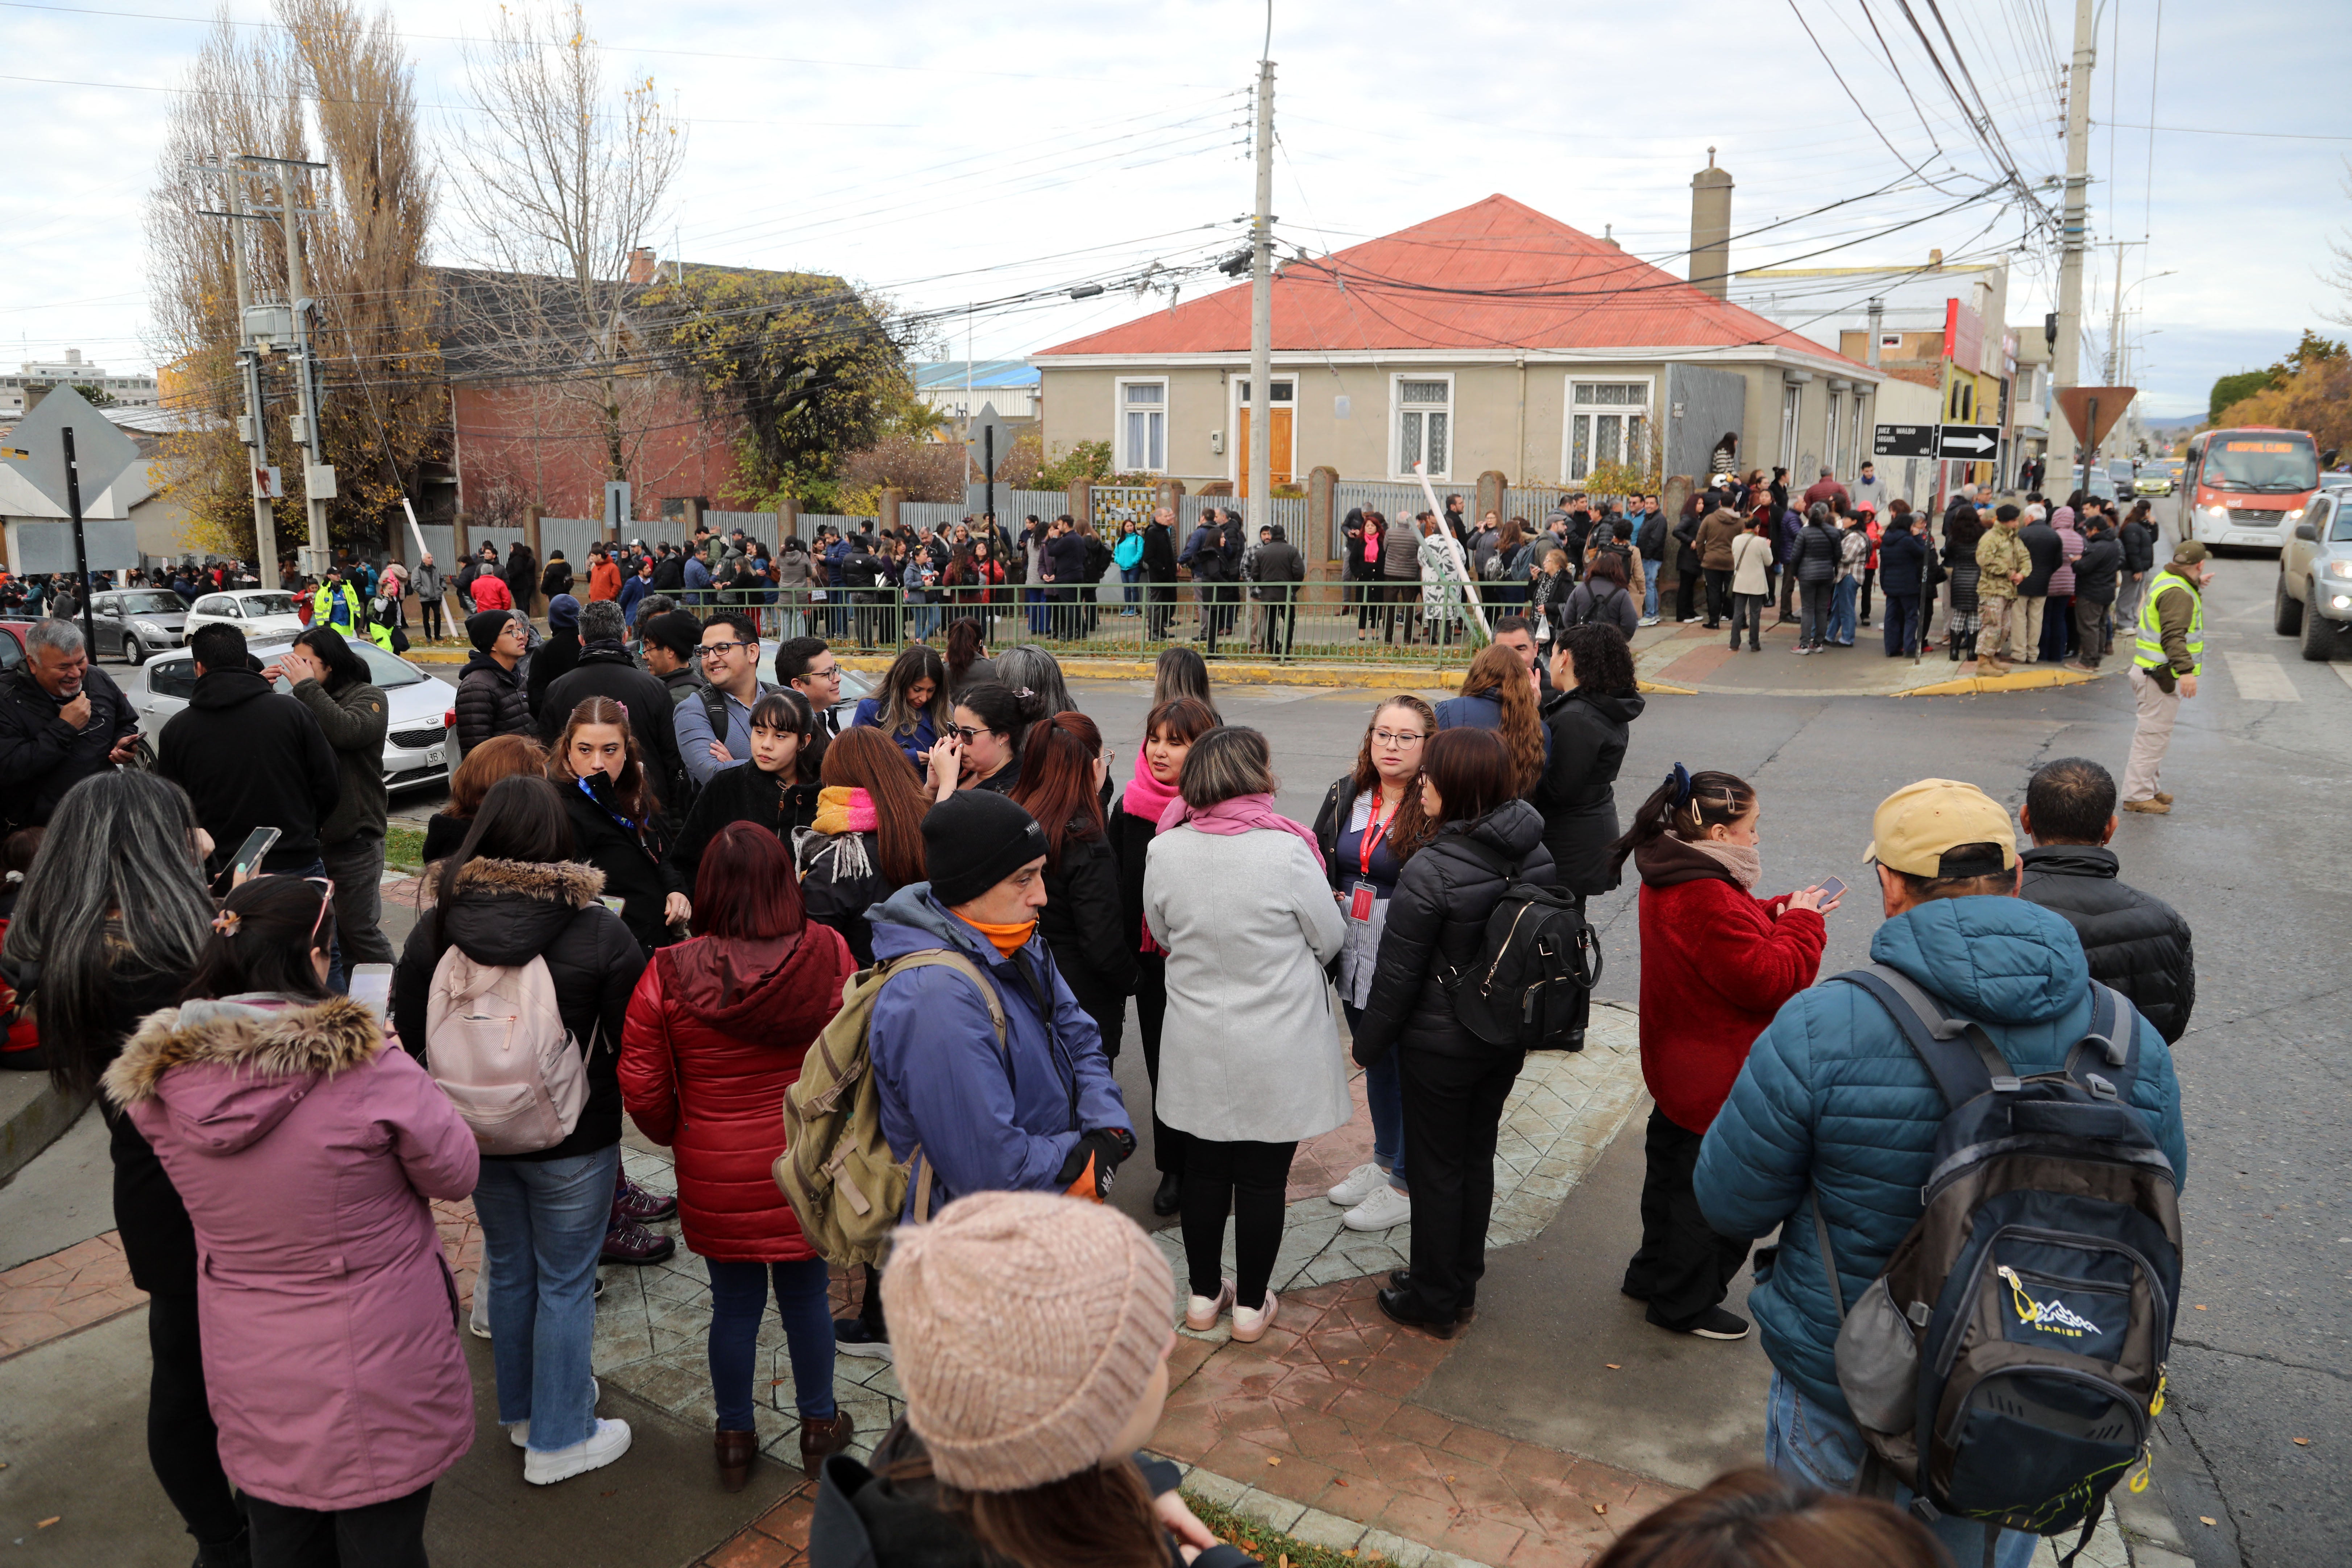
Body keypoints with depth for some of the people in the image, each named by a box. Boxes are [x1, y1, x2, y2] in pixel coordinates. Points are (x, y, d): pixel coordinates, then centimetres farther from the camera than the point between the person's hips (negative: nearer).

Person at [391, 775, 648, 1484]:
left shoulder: (435, 926, -8)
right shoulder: (602, 933, -18)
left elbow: (406, 1037, 1)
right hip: (573, 1141, -4)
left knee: (509, 1271, 22)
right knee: (566, 1283, 11)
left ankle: (522, 1409, 41)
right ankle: (557, 1440, 24)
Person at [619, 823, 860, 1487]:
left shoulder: (667, 975, -16)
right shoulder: (829, 954, -15)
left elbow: (642, 1090, -9)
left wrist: (679, 1134, 11)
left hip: (715, 1175, 0)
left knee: (734, 1304, 17)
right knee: (805, 1295, 19)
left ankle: (735, 1440, 34)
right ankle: (819, 1427, 37)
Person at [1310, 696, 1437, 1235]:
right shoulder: (1346, 794, 5)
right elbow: (1317, 863, 16)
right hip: (1356, 958, 7)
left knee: (1411, 1068, 7)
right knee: (1375, 1060, 22)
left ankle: (1407, 1183, 23)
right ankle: (1385, 1158, 42)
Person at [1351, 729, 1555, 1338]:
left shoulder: (1431, 869, -26)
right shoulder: (1537, 856, -5)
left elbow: (1398, 973, -18)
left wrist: (1368, 1042, -4)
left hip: (1442, 1046, -6)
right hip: (1508, 1037, 7)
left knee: (1437, 1168, 9)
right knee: (1477, 1157, 20)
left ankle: (1434, 1301, 24)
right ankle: (1462, 1286, 35)